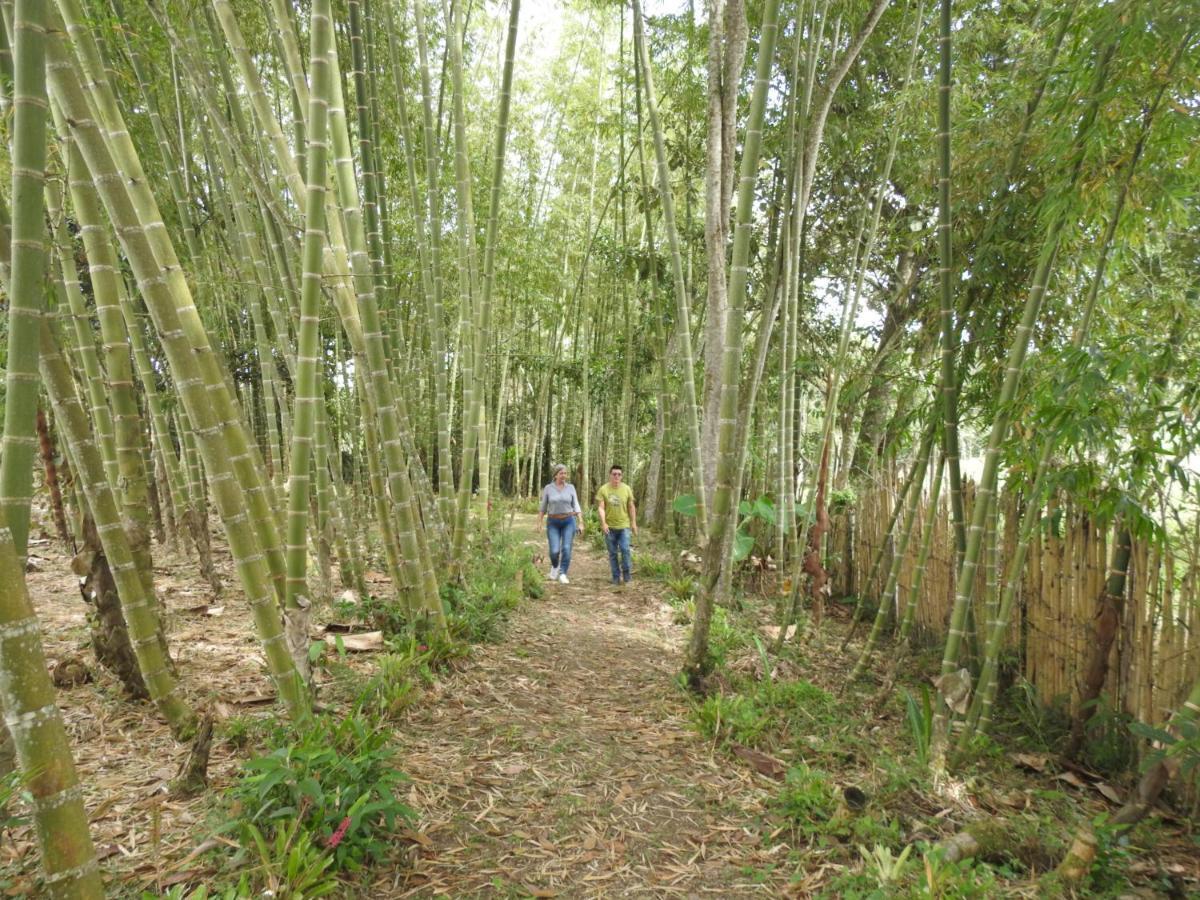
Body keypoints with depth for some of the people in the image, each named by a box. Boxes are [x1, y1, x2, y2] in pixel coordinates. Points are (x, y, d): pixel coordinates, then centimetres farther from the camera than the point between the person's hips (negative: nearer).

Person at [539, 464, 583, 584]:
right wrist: (540, 522, 4)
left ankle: (562, 575, -2)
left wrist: (581, 523, -8)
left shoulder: (570, 487, -1)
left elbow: (576, 506, -1)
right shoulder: (548, 488, -3)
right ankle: (555, 566, 24)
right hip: (553, 523, 0)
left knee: (566, 549, -13)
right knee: (554, 551, -9)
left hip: (569, 522, 1)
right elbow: (543, 506, 5)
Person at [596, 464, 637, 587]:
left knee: (625, 549, -11)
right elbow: (600, 507, -8)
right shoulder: (603, 489, -5)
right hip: (610, 527, 0)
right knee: (613, 553, 6)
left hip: (624, 525, 0)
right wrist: (603, 523, -19)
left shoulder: (627, 489, 2)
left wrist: (634, 522, 5)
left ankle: (627, 574, 7)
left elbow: (631, 506, 8)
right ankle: (616, 577, 16)